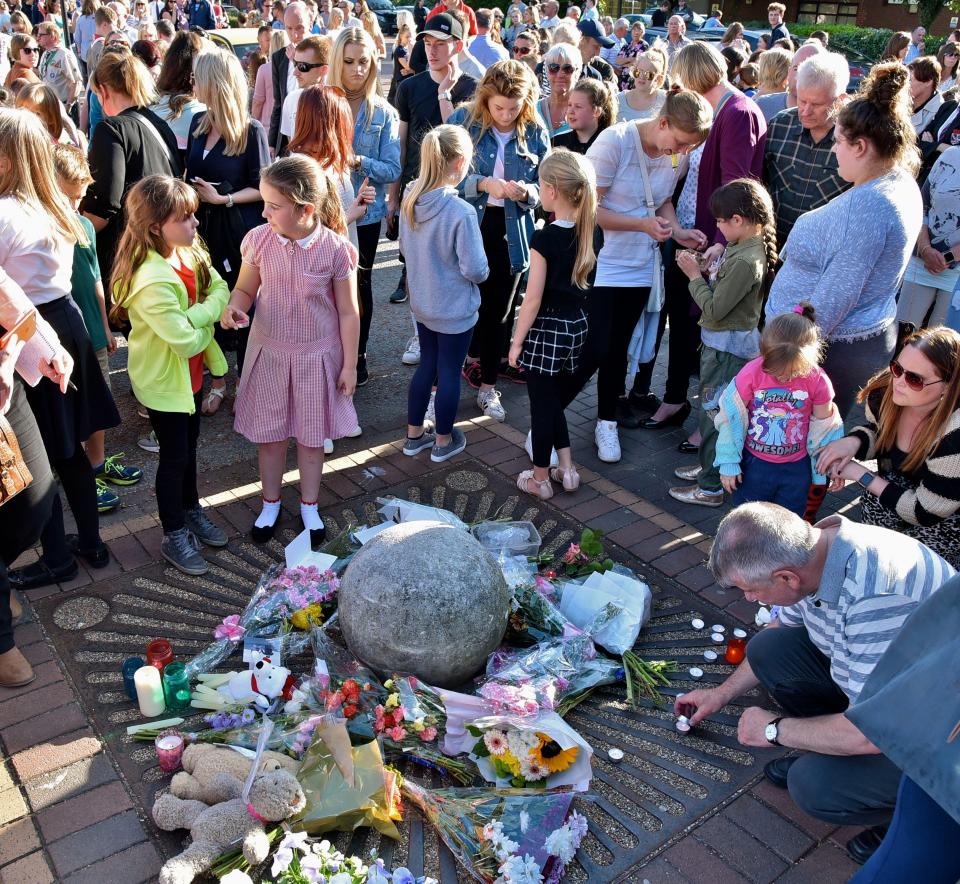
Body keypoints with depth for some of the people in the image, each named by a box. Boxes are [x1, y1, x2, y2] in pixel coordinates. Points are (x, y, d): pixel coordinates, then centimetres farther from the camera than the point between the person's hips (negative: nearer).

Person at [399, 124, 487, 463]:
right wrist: (481, 270, -1)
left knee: (426, 365, 21)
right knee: (449, 373, 10)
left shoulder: (411, 200, -6)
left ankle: (414, 435, 32)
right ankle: (443, 442, 27)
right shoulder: (461, 212, -27)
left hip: (421, 303, 6)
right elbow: (476, 270, -23)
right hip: (455, 309, -6)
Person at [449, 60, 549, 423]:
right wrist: (482, 184, -23)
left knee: (499, 311, 13)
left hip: (511, 233, 2)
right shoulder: (462, 120, -6)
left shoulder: (536, 134, 0)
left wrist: (526, 192, -18)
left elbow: (545, 188, 4)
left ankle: (488, 386, 30)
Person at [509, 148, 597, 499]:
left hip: (546, 330, -7)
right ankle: (566, 468, 27)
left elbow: (533, 299, -18)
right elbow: (585, 283, 7)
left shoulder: (545, 239, -20)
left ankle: (540, 480, 20)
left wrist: (517, 341, -9)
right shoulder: (589, 233, -1)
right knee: (555, 398, 22)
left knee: (542, 404, 7)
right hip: (577, 326, 7)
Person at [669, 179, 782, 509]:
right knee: (712, 408, 22)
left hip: (727, 347, -10)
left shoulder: (745, 261, -26)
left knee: (714, 411, 0)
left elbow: (714, 309, -22)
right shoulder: (751, 246, 4)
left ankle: (711, 488, 10)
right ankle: (711, 466, 38)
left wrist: (695, 276, -11)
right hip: (724, 342, 10)